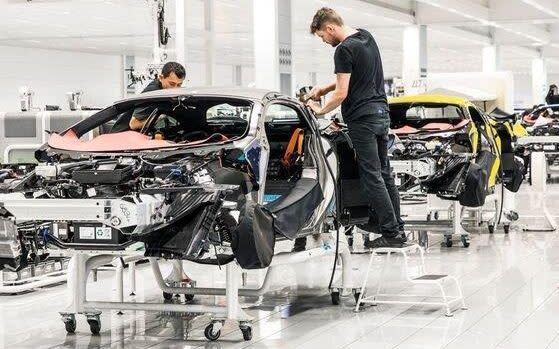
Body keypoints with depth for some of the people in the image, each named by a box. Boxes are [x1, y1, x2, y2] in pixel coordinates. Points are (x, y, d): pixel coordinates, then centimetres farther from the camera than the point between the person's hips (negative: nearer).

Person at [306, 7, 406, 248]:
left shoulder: (344, 50, -15)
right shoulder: (366, 37, 13)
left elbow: (342, 94, -15)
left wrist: (321, 110, 1)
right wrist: (324, 89, 19)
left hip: (362, 118, -9)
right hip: (382, 112, 9)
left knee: (372, 177, -5)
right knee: (384, 173, 13)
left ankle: (391, 232, -5)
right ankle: (396, 226, 16)